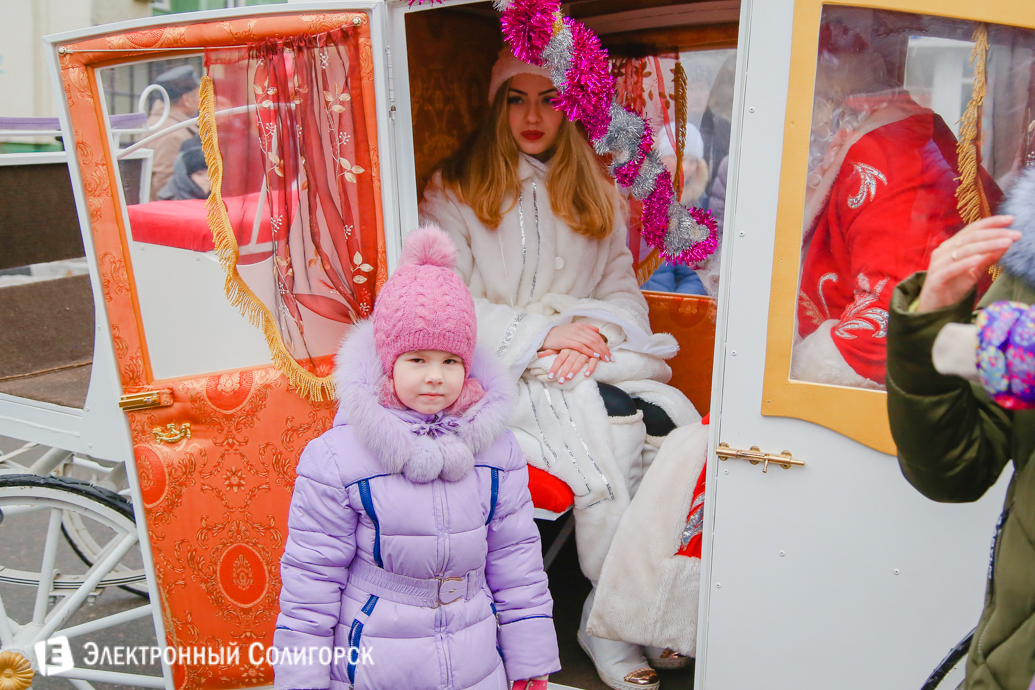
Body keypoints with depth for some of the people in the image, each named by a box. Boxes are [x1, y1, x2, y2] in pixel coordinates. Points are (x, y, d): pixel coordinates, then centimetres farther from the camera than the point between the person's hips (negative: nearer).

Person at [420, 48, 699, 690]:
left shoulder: (599, 190, 18)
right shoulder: (455, 191, 5)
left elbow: (624, 288, 13)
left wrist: (593, 330, -10)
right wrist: (542, 334, -13)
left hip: (595, 357, 4)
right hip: (502, 370, -4)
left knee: (680, 423, -25)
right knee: (607, 432, -31)